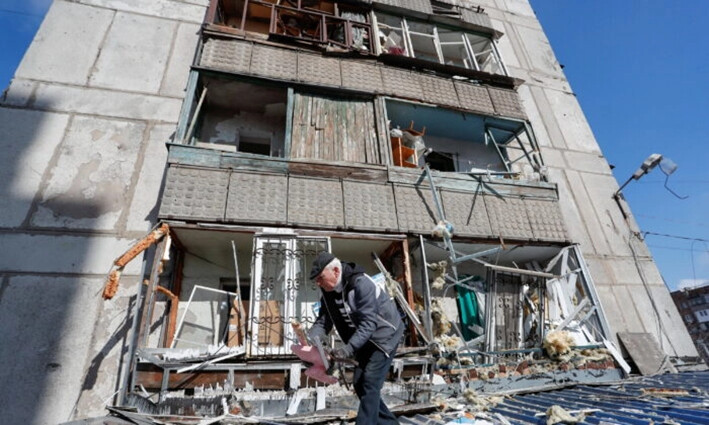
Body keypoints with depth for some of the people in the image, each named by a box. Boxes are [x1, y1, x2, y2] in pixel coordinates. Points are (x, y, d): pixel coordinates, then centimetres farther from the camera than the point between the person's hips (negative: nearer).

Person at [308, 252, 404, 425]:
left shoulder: (361, 284, -31)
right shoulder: (328, 291, -7)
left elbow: (368, 323, -34)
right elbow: (323, 321, -6)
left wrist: (348, 348, -42)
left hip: (384, 336, -8)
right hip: (364, 340, 8)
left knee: (370, 384, -12)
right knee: (359, 383, 10)